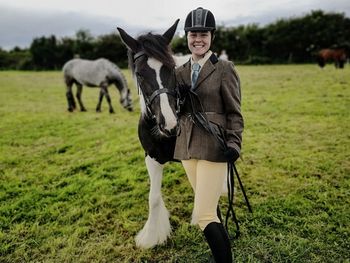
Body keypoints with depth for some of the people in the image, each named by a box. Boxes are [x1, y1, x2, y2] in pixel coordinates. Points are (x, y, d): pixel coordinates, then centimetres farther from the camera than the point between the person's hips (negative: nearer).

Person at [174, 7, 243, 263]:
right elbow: (176, 112, 9)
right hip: (187, 147, 6)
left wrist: (234, 144, -19)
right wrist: (179, 98, -12)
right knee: (209, 206, 21)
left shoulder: (224, 69, -7)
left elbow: (234, 113, -7)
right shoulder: (181, 72, 9)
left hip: (213, 148, -6)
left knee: (203, 215, -9)